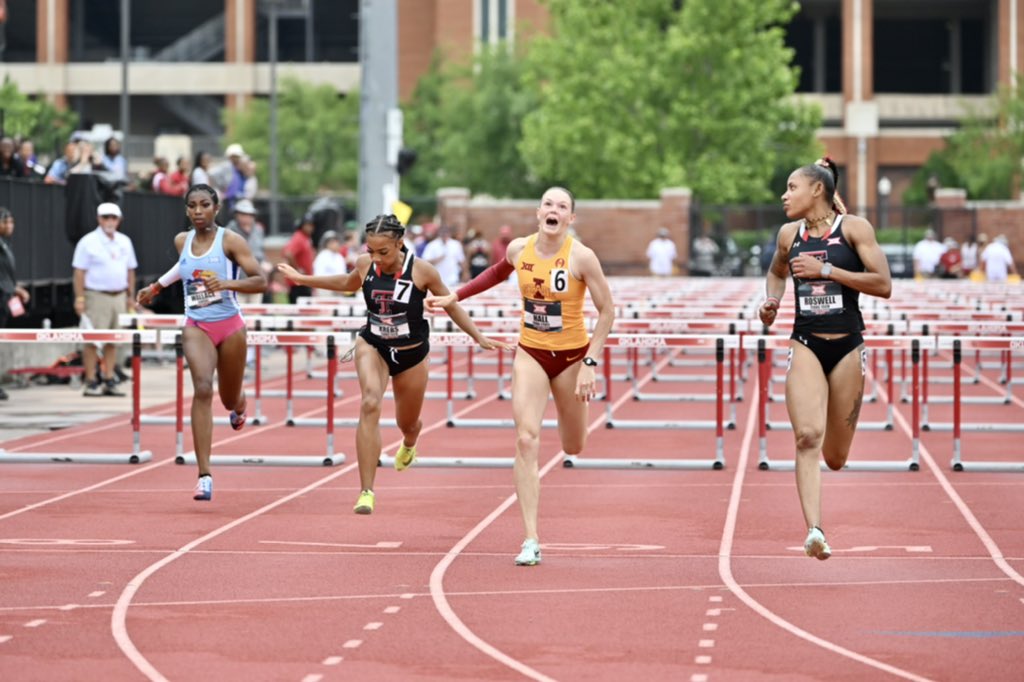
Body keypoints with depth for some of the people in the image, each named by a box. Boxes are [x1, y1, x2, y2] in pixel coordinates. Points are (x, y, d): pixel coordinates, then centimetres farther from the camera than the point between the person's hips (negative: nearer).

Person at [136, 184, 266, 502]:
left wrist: (227, 283, -30)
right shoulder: (182, 241, 3)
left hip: (230, 326, -1)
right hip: (196, 327, 1)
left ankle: (239, 406, 59)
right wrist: (156, 287, 29)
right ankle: (204, 477, -29)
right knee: (202, 389, -22)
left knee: (229, 399, 14)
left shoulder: (230, 241, -10)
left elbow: (260, 281, -15)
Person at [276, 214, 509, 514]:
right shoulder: (365, 265, -11)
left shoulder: (422, 271, -19)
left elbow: (451, 306, -4)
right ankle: (366, 492, -29)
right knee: (370, 404, -28)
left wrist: (480, 338, -4)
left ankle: (409, 444, 61)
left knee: (407, 423, 17)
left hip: (411, 353, 0)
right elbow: (349, 283, 14)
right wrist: (304, 279, 16)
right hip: (372, 346, 0)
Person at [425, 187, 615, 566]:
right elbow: (500, 272, 18)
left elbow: (606, 311, -11)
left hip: (571, 356, -2)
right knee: (526, 440, -16)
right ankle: (531, 540, -16)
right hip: (530, 353, 2)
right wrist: (454, 297, 17)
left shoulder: (581, 257, -18)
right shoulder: (519, 249, -6)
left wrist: (590, 364, -16)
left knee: (573, 448, 14)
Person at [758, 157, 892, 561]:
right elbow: (777, 272, 29)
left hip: (847, 348, -1)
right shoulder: (789, 234, 8)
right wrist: (770, 301, 8)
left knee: (835, 458, 4)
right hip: (805, 346, 1)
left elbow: (883, 285, -11)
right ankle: (814, 530, -28)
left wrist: (827, 270, -15)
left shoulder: (854, 228, -3)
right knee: (808, 436, -21)